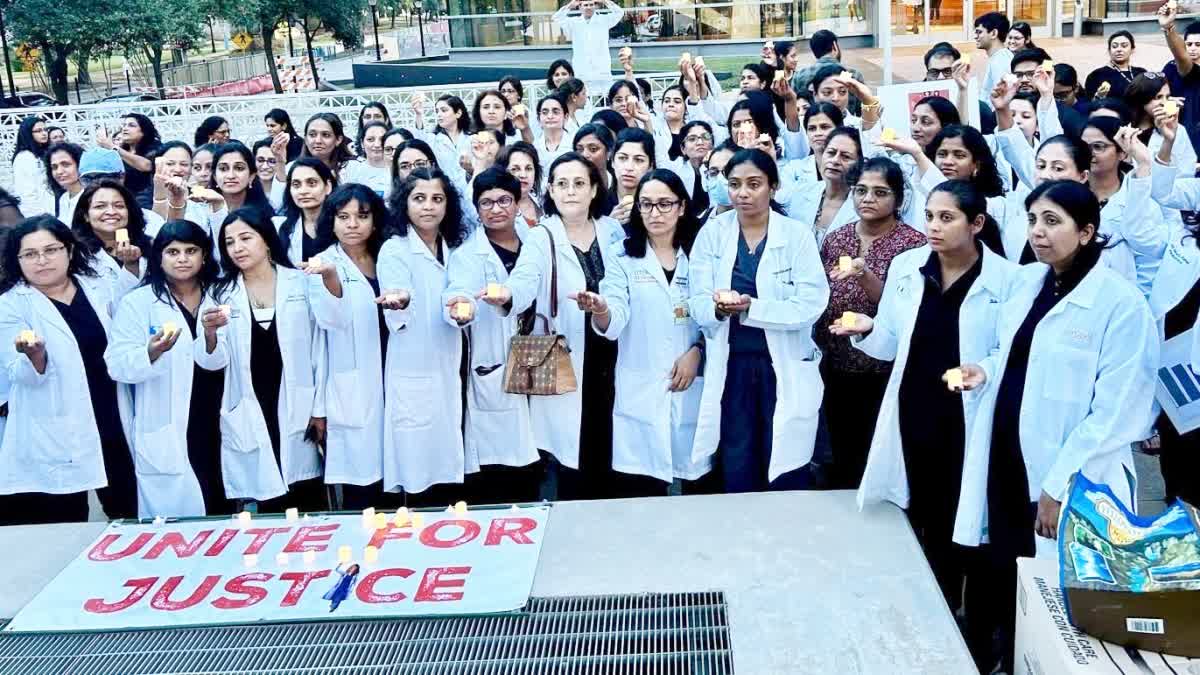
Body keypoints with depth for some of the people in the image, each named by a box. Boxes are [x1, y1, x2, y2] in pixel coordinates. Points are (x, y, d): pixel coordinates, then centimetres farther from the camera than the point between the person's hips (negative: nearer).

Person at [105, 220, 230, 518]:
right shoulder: (137, 303, -1)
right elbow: (118, 365, -10)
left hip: (221, 430, 4)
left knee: (224, 515, 7)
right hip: (168, 439, -3)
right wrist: (152, 352, -27)